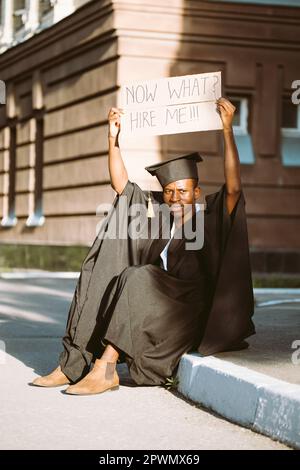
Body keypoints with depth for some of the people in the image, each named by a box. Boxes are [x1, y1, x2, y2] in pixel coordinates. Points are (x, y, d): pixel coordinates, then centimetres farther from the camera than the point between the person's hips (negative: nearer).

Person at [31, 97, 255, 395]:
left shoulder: (210, 217, 1)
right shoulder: (158, 214, 15)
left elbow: (233, 186, -17)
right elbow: (120, 184, 14)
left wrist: (227, 129, -21)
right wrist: (113, 138, 6)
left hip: (192, 318, -6)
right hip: (157, 310, 6)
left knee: (137, 279, -28)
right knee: (100, 281, -12)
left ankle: (106, 369, -32)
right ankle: (73, 364, -20)